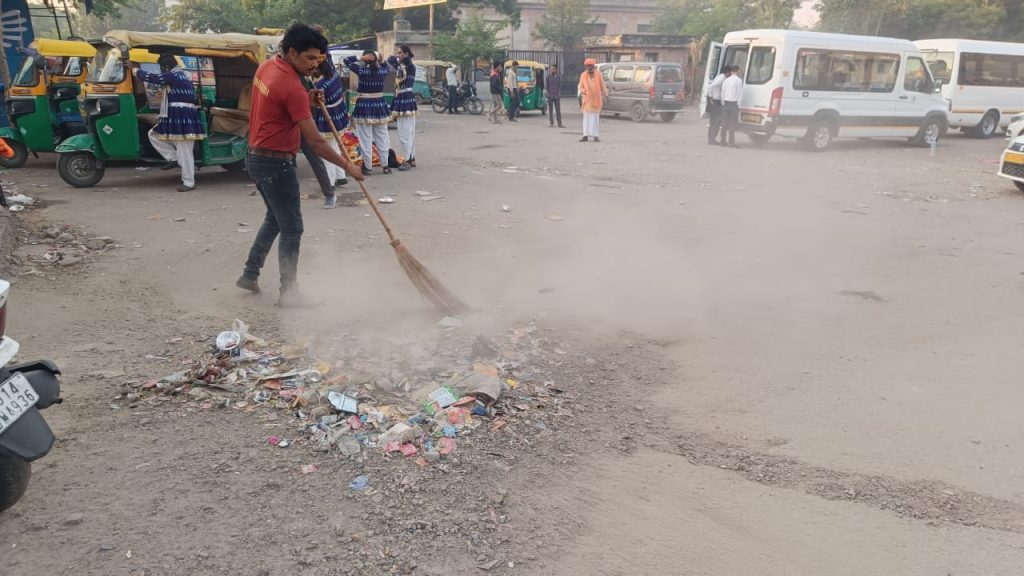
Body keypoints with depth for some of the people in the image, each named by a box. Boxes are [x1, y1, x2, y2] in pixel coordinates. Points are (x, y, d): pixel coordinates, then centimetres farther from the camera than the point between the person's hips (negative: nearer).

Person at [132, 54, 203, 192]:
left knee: (184, 152, -4)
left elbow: (150, 77, -8)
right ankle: (174, 158, 12)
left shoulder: (172, 76, -11)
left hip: (182, 119, -10)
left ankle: (189, 182, 1)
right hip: (176, 118, 10)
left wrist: (136, 69, 8)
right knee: (153, 134, 14)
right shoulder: (184, 75, 18)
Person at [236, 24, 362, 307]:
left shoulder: (266, 66, 5)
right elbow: (315, 141, -22)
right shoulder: (293, 88, -22)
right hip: (276, 164, -10)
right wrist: (347, 165, -13)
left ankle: (250, 275, 31)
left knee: (274, 218, 23)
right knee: (291, 229, 0)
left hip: (256, 157, 10)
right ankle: (288, 292, 8)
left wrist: (307, 103, 3)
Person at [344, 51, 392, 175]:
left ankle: (368, 167, 4)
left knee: (366, 139, 2)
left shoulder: (362, 71, -12)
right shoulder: (383, 71, -1)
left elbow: (347, 60, -2)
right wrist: (379, 60, 6)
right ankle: (385, 165, 13)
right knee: (382, 137, 11)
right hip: (380, 105, 4)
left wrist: (361, 58, -7)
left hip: (364, 106, -4)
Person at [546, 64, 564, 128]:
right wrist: (548, 94, -6)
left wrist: (558, 95, -5)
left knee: (558, 110, -1)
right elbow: (546, 86, 3)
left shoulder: (559, 76, 4)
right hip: (550, 96, -1)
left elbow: (560, 86, 5)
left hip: (557, 96, 1)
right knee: (550, 110, 2)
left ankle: (559, 124, -1)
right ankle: (551, 123, 8)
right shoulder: (548, 76, 1)